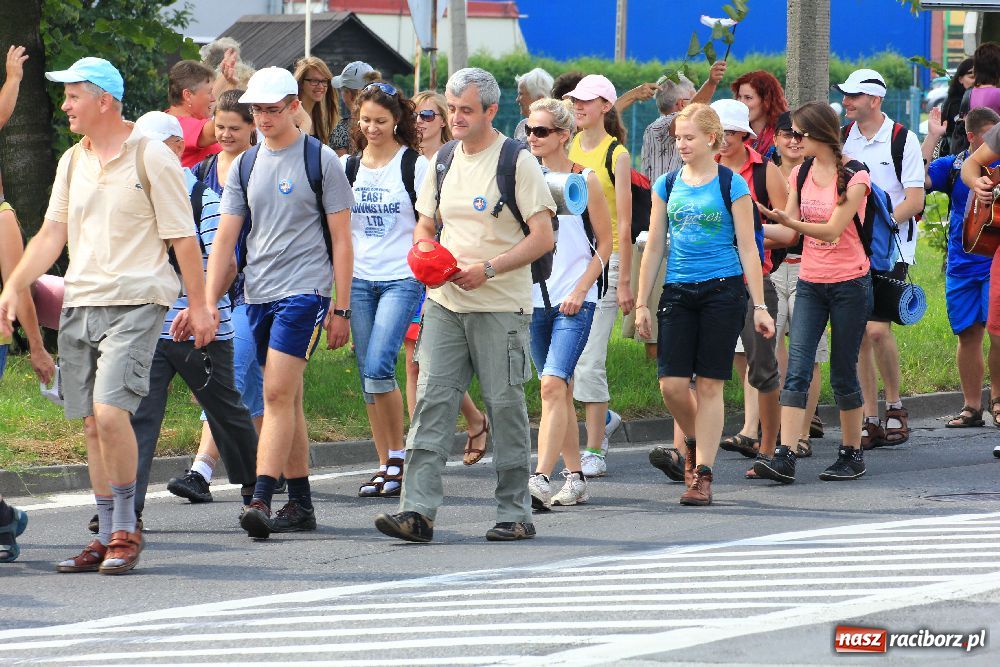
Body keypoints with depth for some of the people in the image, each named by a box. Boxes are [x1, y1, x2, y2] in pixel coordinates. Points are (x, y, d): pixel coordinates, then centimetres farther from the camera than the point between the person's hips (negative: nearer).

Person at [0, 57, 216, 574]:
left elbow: (183, 237, -3)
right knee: (92, 423, 6)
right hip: (78, 303, 6)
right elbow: (51, 234, 13)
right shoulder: (72, 162, 13)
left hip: (134, 303, -6)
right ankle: (108, 538, 12)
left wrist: (199, 304, -4)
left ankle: (126, 530, -6)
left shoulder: (151, 158, -5)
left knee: (110, 410, -18)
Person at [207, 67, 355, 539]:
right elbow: (225, 239, 11)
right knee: (286, 400, 9)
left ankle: (261, 500, -22)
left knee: (278, 394, -16)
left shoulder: (320, 160, -2)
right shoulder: (245, 166, 12)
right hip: (258, 295, 6)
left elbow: (341, 238, -1)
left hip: (304, 291, -6)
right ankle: (301, 504, 15)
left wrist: (341, 308, -5)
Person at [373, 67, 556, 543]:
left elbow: (543, 237, -9)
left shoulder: (516, 162, -5)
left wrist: (487, 269, -18)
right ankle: (418, 510, -10)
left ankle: (515, 513, 10)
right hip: (445, 303, 5)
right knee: (432, 399, -5)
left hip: (500, 306, -5)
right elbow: (424, 226, 22)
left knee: (505, 404, 1)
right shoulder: (443, 161, 12)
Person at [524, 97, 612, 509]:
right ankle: (575, 478, 20)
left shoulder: (584, 180, -1)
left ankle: (540, 480, -25)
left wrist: (580, 290, -9)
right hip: (535, 299, 5)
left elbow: (605, 243, 1)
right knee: (560, 391, 11)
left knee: (553, 385, -18)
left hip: (574, 300, -5)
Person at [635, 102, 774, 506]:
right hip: (678, 291, 3)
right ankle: (695, 444, 24)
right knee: (672, 383, -6)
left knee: (709, 384, -3)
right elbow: (654, 248, 12)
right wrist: (641, 303, 9)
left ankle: (703, 474, 2)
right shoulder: (667, 185, 8)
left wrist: (760, 306, -4)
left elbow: (748, 248, -1)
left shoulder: (732, 185, -1)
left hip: (722, 290, -3)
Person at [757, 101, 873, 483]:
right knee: (797, 369, -9)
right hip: (810, 283, 5)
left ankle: (852, 455, 18)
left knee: (843, 372, 2)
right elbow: (791, 230, 9)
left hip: (849, 283, -5)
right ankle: (784, 457, -18)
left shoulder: (854, 178, -11)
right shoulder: (800, 174, 8)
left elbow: (832, 230, -20)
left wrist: (788, 220, -31)